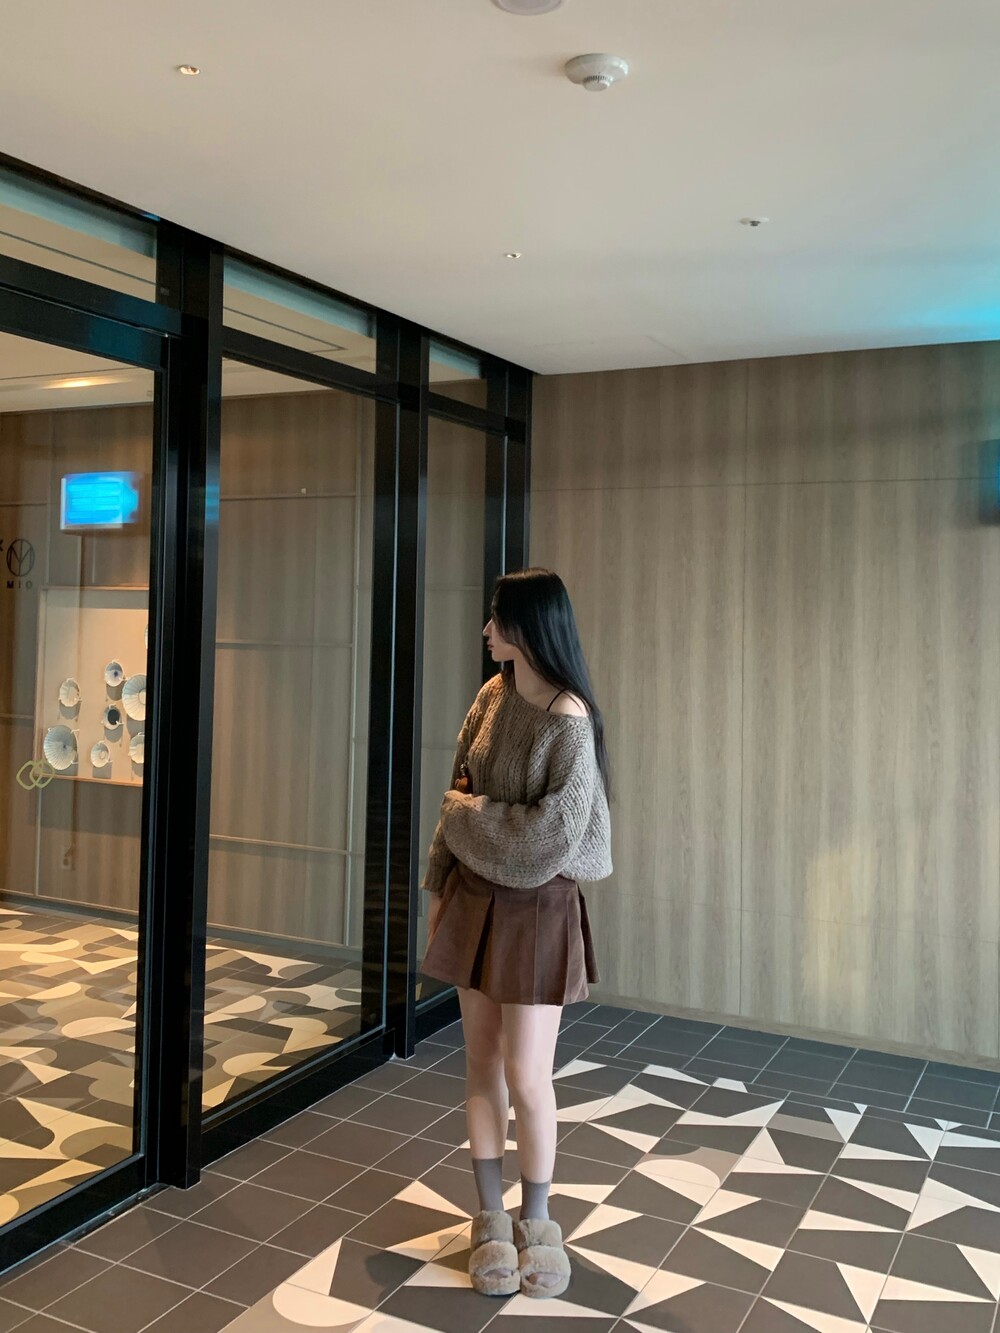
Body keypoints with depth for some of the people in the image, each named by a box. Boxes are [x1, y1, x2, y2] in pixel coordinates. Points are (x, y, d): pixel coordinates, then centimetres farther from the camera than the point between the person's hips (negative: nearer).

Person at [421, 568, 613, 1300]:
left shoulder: (569, 719, -20)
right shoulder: (494, 695, 2)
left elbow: (552, 834, -24)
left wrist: (468, 814, -12)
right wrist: (440, 883, 12)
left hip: (537, 907, -6)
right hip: (475, 896, 6)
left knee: (527, 1076, 1)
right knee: (483, 1064, 12)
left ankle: (537, 1223, 25)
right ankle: (491, 1219, 27)